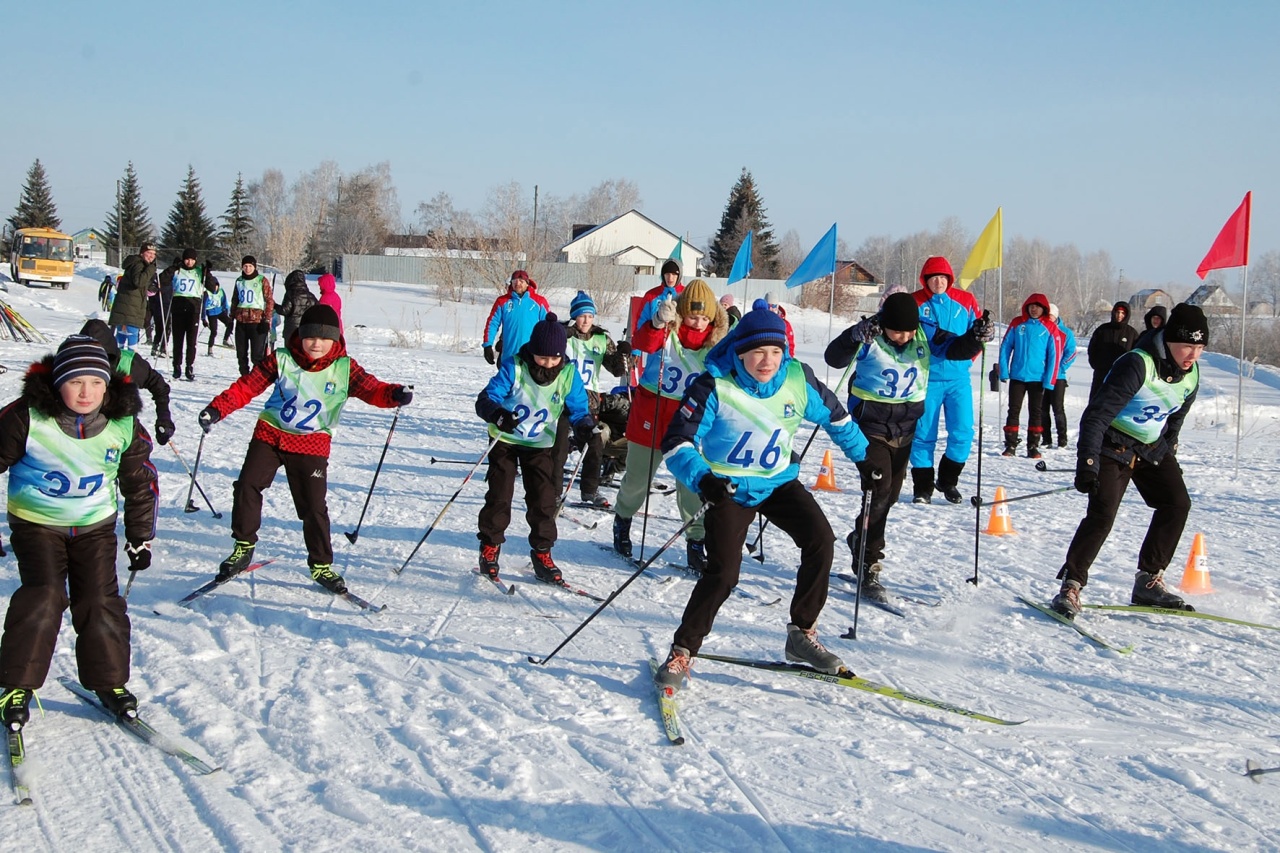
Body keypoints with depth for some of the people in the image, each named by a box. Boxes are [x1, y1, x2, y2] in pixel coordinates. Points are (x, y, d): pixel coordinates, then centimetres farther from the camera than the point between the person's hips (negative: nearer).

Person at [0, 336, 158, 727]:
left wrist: (140, 538, 9)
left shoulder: (124, 426, -8)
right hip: (37, 522, -2)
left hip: (96, 526, 2)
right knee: (43, 598, -16)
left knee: (100, 602, -4)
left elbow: (141, 484, 5)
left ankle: (109, 682, 13)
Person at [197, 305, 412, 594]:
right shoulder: (281, 360, -5)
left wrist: (395, 394, -34)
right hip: (270, 433, 1)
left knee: (314, 507, -2)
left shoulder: (344, 368, -5)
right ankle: (243, 547, 10)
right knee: (247, 485, -10)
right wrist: (217, 409, -13)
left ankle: (321, 565, 14)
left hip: (312, 445, -1)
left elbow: (371, 389, -12)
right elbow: (246, 386, -3)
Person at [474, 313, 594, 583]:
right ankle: (489, 547, 20)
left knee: (544, 500, 1)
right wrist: (497, 414, -50)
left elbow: (579, 410, -7)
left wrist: (585, 428, -30)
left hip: (541, 445, 2)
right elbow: (485, 399, -27)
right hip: (505, 440, -2)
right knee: (499, 495, 2)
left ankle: (542, 554, 14)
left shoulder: (568, 374, -15)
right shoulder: (514, 367, -23)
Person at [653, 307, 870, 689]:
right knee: (722, 573, -17)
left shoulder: (798, 379, -9)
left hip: (779, 482, 4)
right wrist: (702, 478, -41)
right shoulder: (715, 386, -21)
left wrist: (863, 454, 18)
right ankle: (682, 651, 0)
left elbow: (834, 415, 11)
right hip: (729, 488, -4)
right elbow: (676, 443, -24)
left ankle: (802, 634, 5)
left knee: (820, 540, -13)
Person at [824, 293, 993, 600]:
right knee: (878, 491, -14)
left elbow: (956, 348, -6)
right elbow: (834, 358, -29)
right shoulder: (870, 336, -18)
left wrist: (977, 336, -27)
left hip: (905, 429, 5)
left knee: (889, 495, 15)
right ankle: (867, 568, -4)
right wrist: (856, 336, -48)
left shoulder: (926, 332, -7)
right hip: (871, 426, -5)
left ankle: (862, 541, 39)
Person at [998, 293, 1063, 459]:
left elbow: (1054, 356, -4)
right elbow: (1005, 347, 3)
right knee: (1014, 411, 3)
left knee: (1035, 412, 6)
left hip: (1038, 378, -1)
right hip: (1017, 376, 1)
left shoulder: (1050, 328, -3)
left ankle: (1033, 447, 12)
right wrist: (1004, 371, -4)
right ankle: (1010, 445, 8)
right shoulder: (1017, 323, 1)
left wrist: (1049, 380, -9)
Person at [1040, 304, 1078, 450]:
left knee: (1058, 410, -2)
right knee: (1042, 410, 7)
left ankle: (1062, 440, 3)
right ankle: (1046, 440, 14)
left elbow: (1071, 354, -4)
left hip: (1057, 377, -3)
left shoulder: (1066, 333, -1)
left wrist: (1059, 368, -13)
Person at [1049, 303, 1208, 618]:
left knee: (1177, 503, -3)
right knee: (1103, 513, -19)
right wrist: (1087, 464, -34)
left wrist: (1168, 456, 21)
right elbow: (1096, 415, -29)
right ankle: (1070, 586, -10)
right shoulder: (1137, 365, -26)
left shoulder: (1190, 374, -2)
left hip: (1152, 447, 8)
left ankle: (1149, 582, 8)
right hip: (1113, 444, -7)